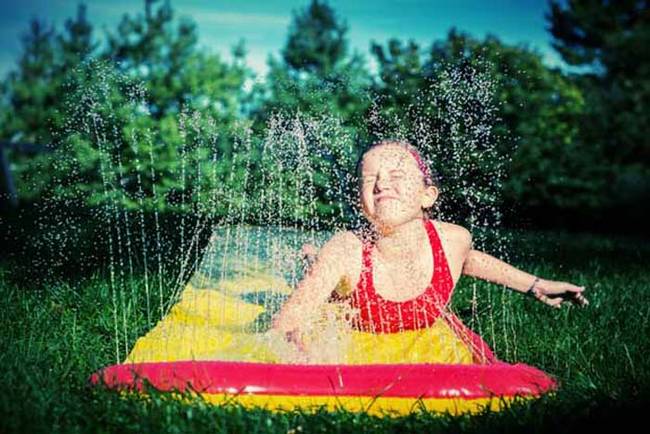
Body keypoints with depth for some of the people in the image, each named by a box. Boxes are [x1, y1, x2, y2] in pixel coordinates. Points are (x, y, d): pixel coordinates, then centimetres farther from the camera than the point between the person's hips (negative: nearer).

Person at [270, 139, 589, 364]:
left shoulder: (453, 239, -23)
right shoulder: (347, 252, -32)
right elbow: (284, 325, -31)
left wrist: (536, 286, 14)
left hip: (436, 352, 3)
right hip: (362, 355, -3)